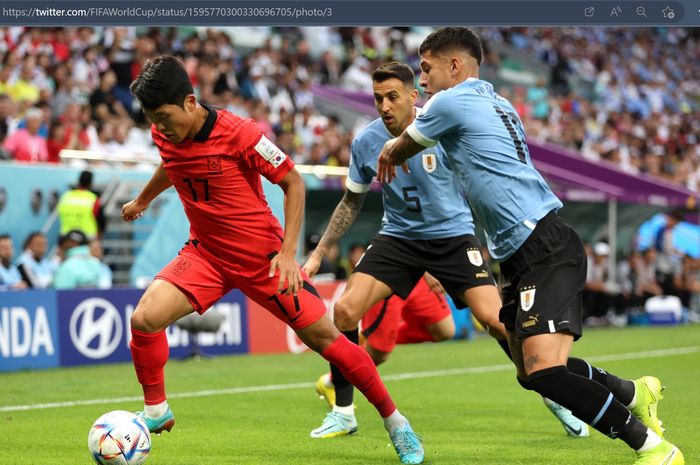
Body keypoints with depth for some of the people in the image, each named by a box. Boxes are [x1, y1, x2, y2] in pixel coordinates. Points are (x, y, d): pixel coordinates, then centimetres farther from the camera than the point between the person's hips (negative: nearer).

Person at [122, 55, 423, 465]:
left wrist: (288, 252, -19)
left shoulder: (240, 134, -23)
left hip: (263, 257, -4)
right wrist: (143, 200, 36)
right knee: (145, 318, -18)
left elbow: (293, 182, -13)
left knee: (325, 337, -2)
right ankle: (156, 412, 4)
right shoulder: (164, 135, -6)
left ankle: (395, 422, 14)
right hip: (206, 254, 4)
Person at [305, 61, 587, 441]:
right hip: (398, 236, 3)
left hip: (453, 235, -3)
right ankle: (343, 413, 1)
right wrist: (319, 253, 8)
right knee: (344, 310, -15)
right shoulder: (366, 142, -7)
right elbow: (351, 202, 9)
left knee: (495, 318, -16)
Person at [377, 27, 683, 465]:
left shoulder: (450, 102, -6)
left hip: (546, 249, -10)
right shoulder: (493, 102, 20)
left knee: (544, 370, -22)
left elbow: (400, 149, 13)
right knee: (533, 371, 17)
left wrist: (390, 155, 35)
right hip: (523, 254, 10)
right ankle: (634, 393, 31)